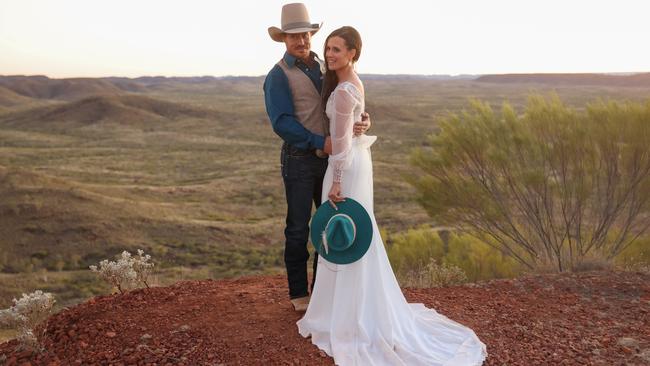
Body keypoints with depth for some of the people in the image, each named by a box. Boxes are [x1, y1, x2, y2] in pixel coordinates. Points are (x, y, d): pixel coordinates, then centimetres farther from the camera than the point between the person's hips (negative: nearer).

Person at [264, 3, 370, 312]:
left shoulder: (324, 67, 10)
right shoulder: (278, 76, -8)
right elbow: (282, 123, -16)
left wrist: (361, 120, -15)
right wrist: (320, 142, -22)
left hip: (328, 157, 6)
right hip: (299, 160, -6)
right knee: (298, 228, 6)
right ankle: (298, 293, 21)